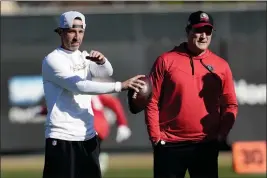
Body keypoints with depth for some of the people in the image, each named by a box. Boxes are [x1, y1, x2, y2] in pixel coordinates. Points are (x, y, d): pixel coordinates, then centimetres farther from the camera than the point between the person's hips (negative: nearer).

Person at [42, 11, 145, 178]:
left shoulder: (84, 57, 14)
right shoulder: (53, 60, -7)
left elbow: (107, 72, -3)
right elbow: (79, 86, -19)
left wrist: (102, 61, -27)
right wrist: (121, 86, -24)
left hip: (88, 137, 7)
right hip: (62, 139, -7)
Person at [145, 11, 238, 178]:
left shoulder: (221, 65, 7)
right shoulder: (166, 61, 1)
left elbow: (230, 104, 9)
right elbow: (152, 101, 0)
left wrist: (222, 133, -4)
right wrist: (155, 136, -6)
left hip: (207, 145, 2)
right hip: (170, 144, -2)